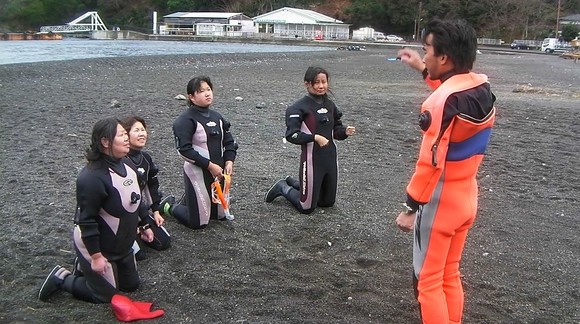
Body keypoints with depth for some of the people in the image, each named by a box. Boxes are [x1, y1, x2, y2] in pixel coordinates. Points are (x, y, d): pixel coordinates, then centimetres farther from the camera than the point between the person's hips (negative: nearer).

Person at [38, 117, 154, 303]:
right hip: (96, 245, -8)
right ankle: (62, 279, 21)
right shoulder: (92, 177, -31)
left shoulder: (123, 165, -2)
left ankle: (84, 266, 34)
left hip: (121, 244, 9)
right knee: (107, 295, 6)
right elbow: (86, 220, -28)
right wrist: (96, 256, -23)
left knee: (131, 285, 19)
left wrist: (144, 226, 18)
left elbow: (133, 201, 12)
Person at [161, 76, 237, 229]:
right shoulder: (186, 120, -15)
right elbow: (184, 149, -21)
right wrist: (209, 165, -21)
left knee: (220, 215, 19)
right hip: (197, 172, -7)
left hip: (218, 170, 7)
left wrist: (229, 162, -5)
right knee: (197, 222, 1)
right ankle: (169, 206, 27)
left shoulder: (217, 116, 6)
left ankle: (188, 200, 40)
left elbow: (229, 141, 12)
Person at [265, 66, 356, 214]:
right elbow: (292, 135, -20)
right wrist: (315, 137, -28)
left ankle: (294, 183, 38)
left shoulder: (330, 105, 8)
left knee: (327, 203, 20)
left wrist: (345, 131, -5)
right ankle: (283, 188, 30)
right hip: (312, 159, -7)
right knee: (306, 208, 4)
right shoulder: (300, 107, -12)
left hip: (330, 157, 7)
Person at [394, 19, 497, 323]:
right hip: (466, 199, 8)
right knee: (449, 275, 21)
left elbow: (431, 162, -25)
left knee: (427, 282, 6)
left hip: (440, 203, -8)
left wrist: (411, 207, -16)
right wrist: (425, 71, 22)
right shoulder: (481, 88, 0)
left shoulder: (442, 102, -24)